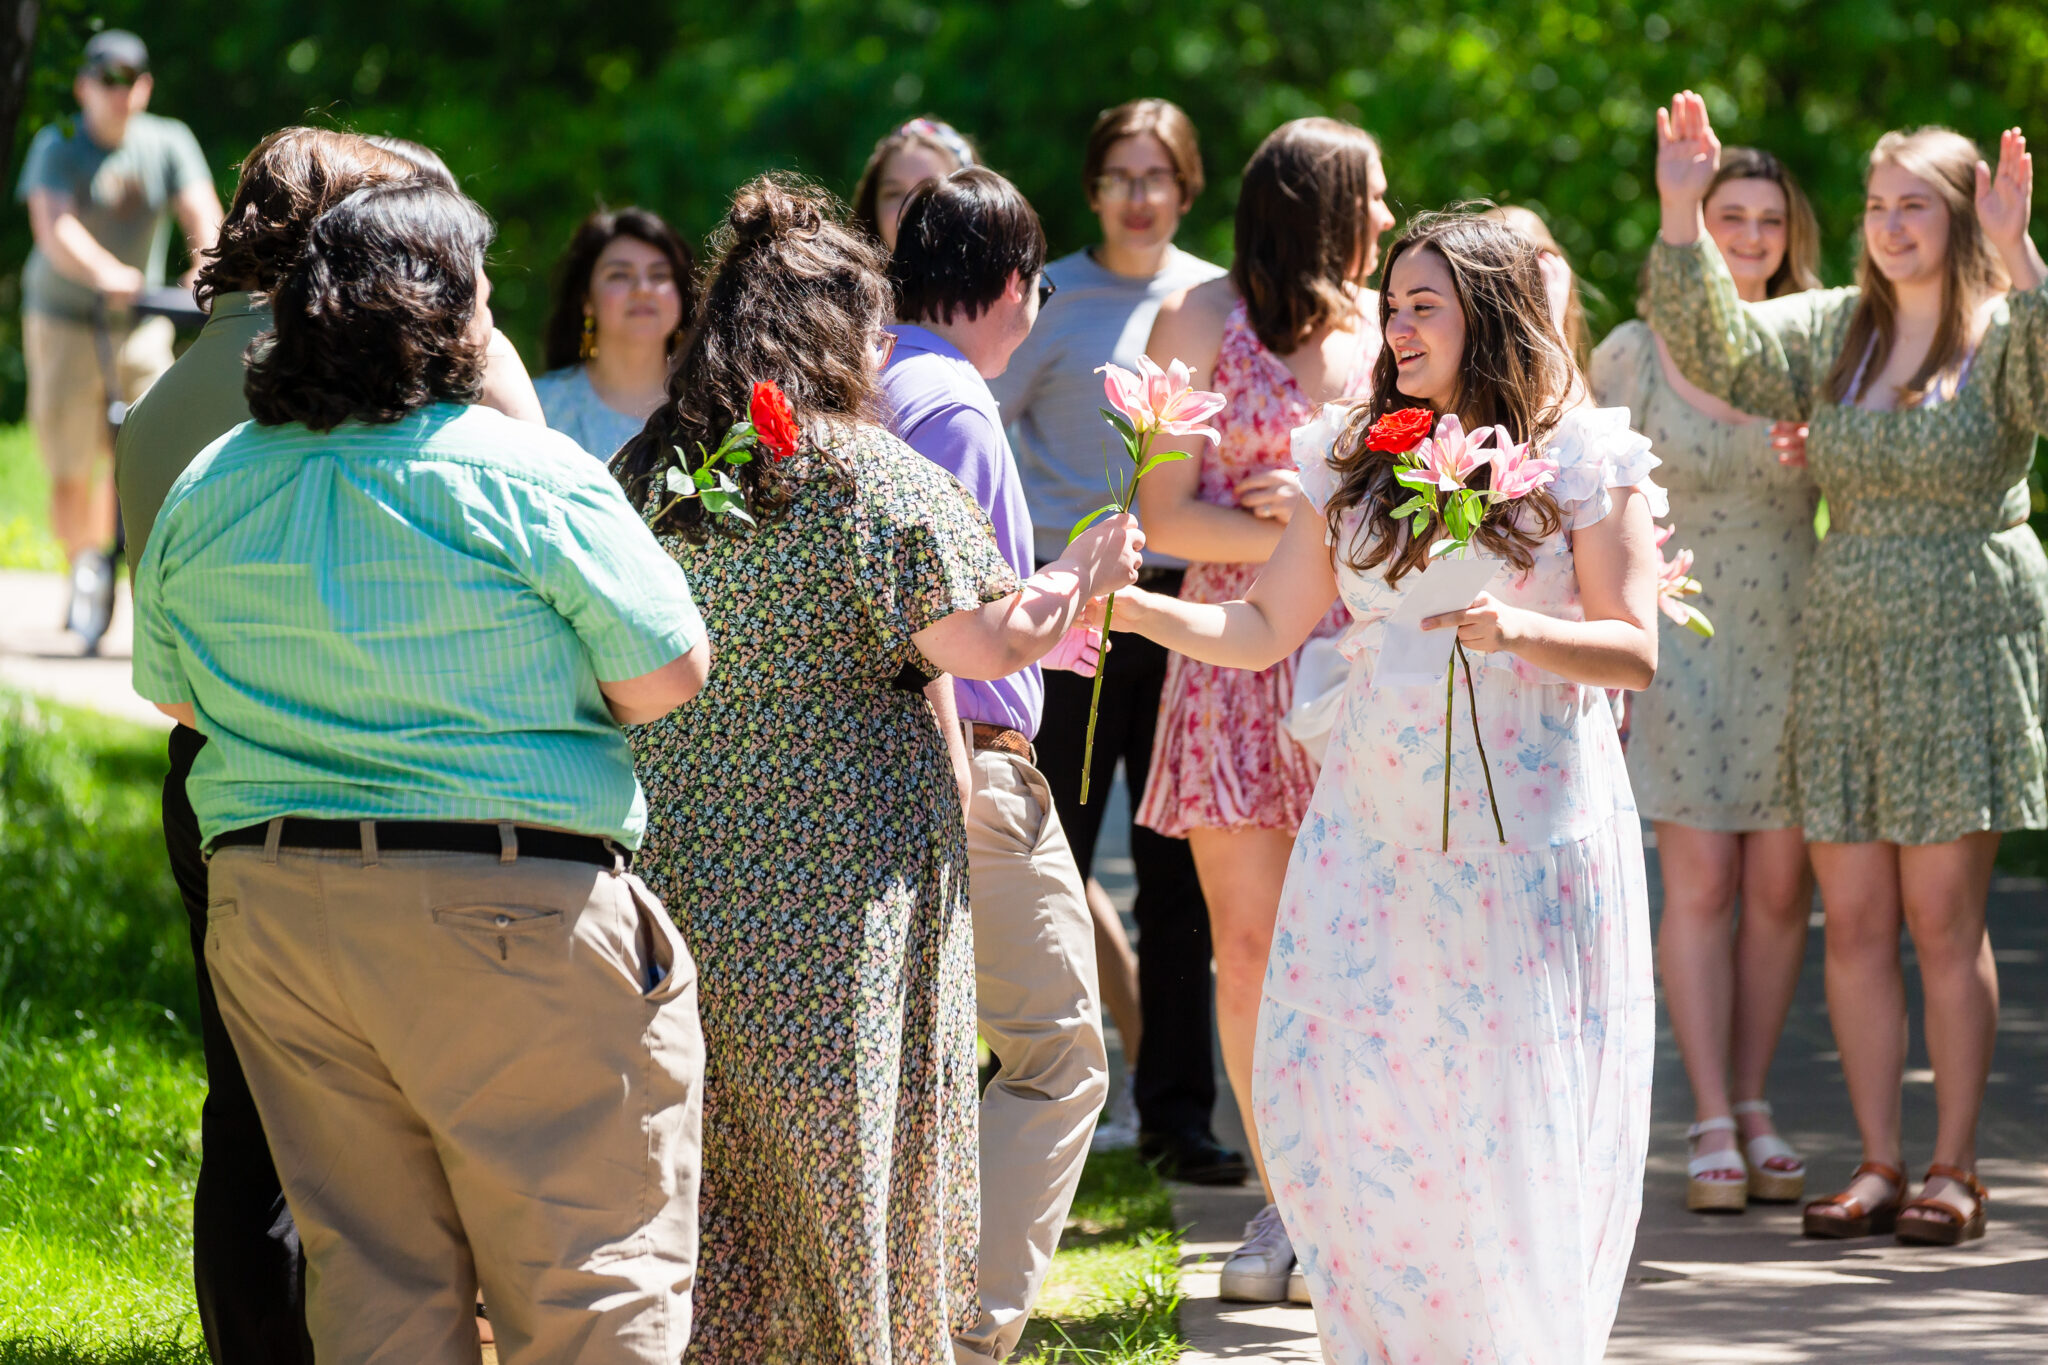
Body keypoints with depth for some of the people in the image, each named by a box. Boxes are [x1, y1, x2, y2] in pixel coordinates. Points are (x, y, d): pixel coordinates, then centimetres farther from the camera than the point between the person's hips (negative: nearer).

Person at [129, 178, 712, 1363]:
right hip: (506, 901, -6)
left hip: (269, 900, 6)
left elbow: (174, 695, 18)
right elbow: (669, 672, -9)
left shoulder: (206, 491, 8)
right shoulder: (523, 475, -9)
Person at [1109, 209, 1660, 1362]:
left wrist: (1514, 630, -24)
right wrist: (1130, 605, -3)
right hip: (1375, 824, 4)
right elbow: (1266, 630, 11)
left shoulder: (1584, 458, -2)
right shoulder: (1356, 456, 10)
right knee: (1327, 1091, -4)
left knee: (1513, 1122, -4)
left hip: (1529, 830, -4)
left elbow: (1635, 651, -7)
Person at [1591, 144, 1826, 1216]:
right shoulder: (1632, 355, 2)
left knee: (1780, 886, 2)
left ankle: (1753, 1105, 13)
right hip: (1681, 640, -2)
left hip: (1795, 637, 2)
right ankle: (1710, 1123, -3)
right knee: (1701, 883, -6)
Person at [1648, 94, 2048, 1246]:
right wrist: (1682, 216, -12)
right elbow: (1719, 352, -1)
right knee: (1855, 922, 3)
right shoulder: (1836, 333, 11)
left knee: (1945, 921, -5)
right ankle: (1880, 1166, 9)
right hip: (1843, 645, 5)